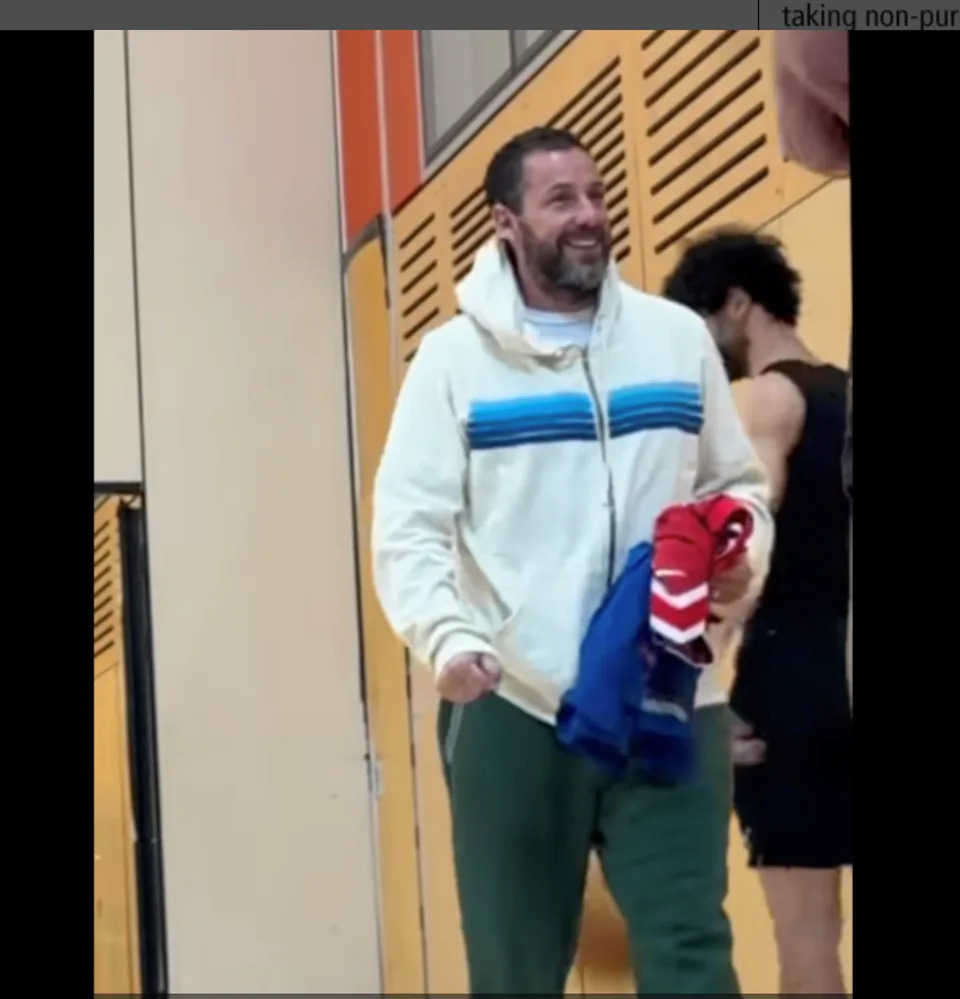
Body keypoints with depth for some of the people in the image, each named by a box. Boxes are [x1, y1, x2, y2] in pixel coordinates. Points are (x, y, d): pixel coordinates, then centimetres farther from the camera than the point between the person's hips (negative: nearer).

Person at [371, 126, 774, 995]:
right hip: (512, 709, -1)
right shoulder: (453, 357, 1)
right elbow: (409, 525, -6)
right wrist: (448, 636, -24)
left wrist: (744, 557, -6)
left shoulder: (679, 337, 9)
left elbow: (738, 485, 17)